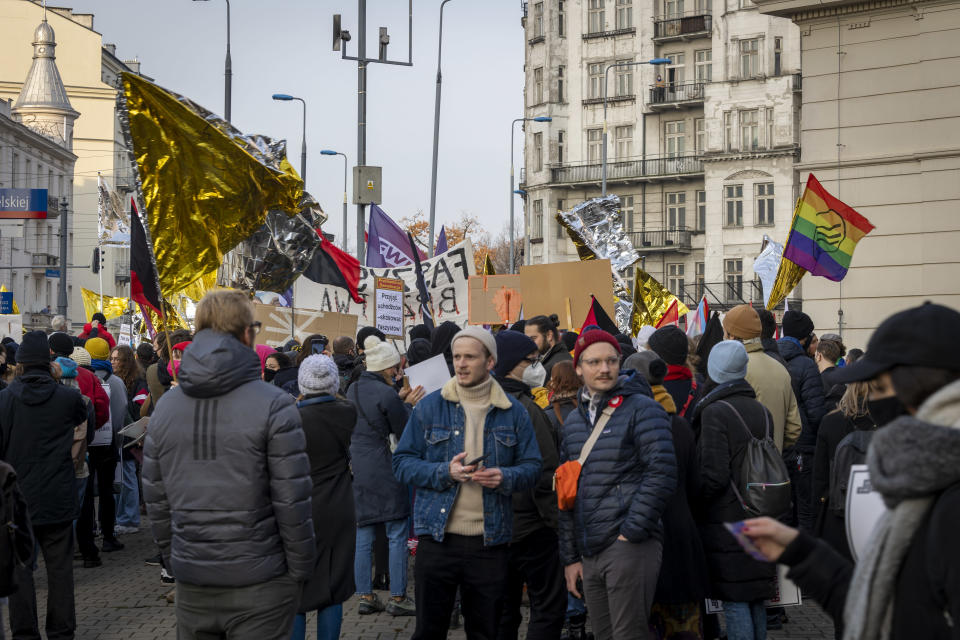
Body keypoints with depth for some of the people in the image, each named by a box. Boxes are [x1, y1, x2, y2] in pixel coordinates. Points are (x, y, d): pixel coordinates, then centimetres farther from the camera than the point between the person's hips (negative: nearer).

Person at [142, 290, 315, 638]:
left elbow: (156, 503, 8)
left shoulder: (165, 407, 5)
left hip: (192, 584, 5)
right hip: (259, 584, -4)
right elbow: (292, 501, -11)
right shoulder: (274, 405, -11)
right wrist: (300, 570, 0)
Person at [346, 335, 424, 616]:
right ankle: (397, 598, 4)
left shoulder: (353, 389, 9)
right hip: (383, 469, -8)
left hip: (355, 465, 8)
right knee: (397, 534, 2)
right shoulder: (386, 393, -15)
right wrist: (407, 404, 5)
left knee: (363, 535, 11)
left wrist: (398, 400, 14)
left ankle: (365, 596, 15)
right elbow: (403, 432, -7)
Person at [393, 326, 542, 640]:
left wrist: (505, 478, -15)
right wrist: (445, 472, -15)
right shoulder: (429, 407, 2)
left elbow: (532, 467, 7)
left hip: (490, 541, 1)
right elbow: (402, 462, 1)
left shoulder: (513, 412, 5)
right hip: (437, 538, -1)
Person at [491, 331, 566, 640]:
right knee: (549, 606, -2)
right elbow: (544, 475, -20)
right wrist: (559, 522, -14)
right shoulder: (525, 409, -17)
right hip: (532, 528, -8)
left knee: (504, 609, 14)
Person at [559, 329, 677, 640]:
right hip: (590, 553, 7)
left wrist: (632, 531, -15)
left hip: (630, 545, -7)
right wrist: (570, 556, 16)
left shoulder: (642, 410, -4)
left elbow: (662, 472, -13)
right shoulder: (573, 421, 17)